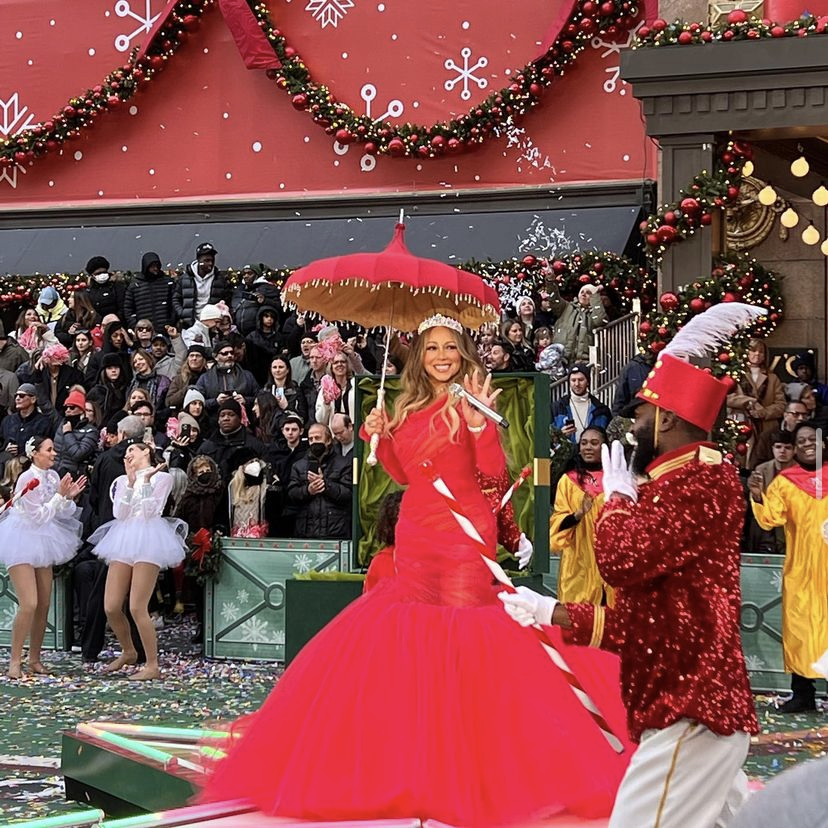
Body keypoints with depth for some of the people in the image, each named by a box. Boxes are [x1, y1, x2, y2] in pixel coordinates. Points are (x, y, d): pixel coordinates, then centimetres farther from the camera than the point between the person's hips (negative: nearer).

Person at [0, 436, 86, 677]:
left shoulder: (53, 477, 3)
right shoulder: (27, 479, -17)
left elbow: (65, 514, 9)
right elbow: (38, 515, -17)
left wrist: (69, 497, -9)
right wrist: (59, 495, -18)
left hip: (42, 541, 7)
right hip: (23, 541, -7)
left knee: (44, 605, 7)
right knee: (29, 604, -15)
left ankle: (34, 659, 16)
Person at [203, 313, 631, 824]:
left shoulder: (470, 402, -4)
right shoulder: (411, 407, 14)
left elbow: (495, 472, -13)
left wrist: (480, 422, -27)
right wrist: (381, 438, 8)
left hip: (464, 533, -7)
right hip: (416, 535, 7)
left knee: (463, 633, -10)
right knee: (412, 633, 7)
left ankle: (471, 759, -4)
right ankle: (419, 755, 17)